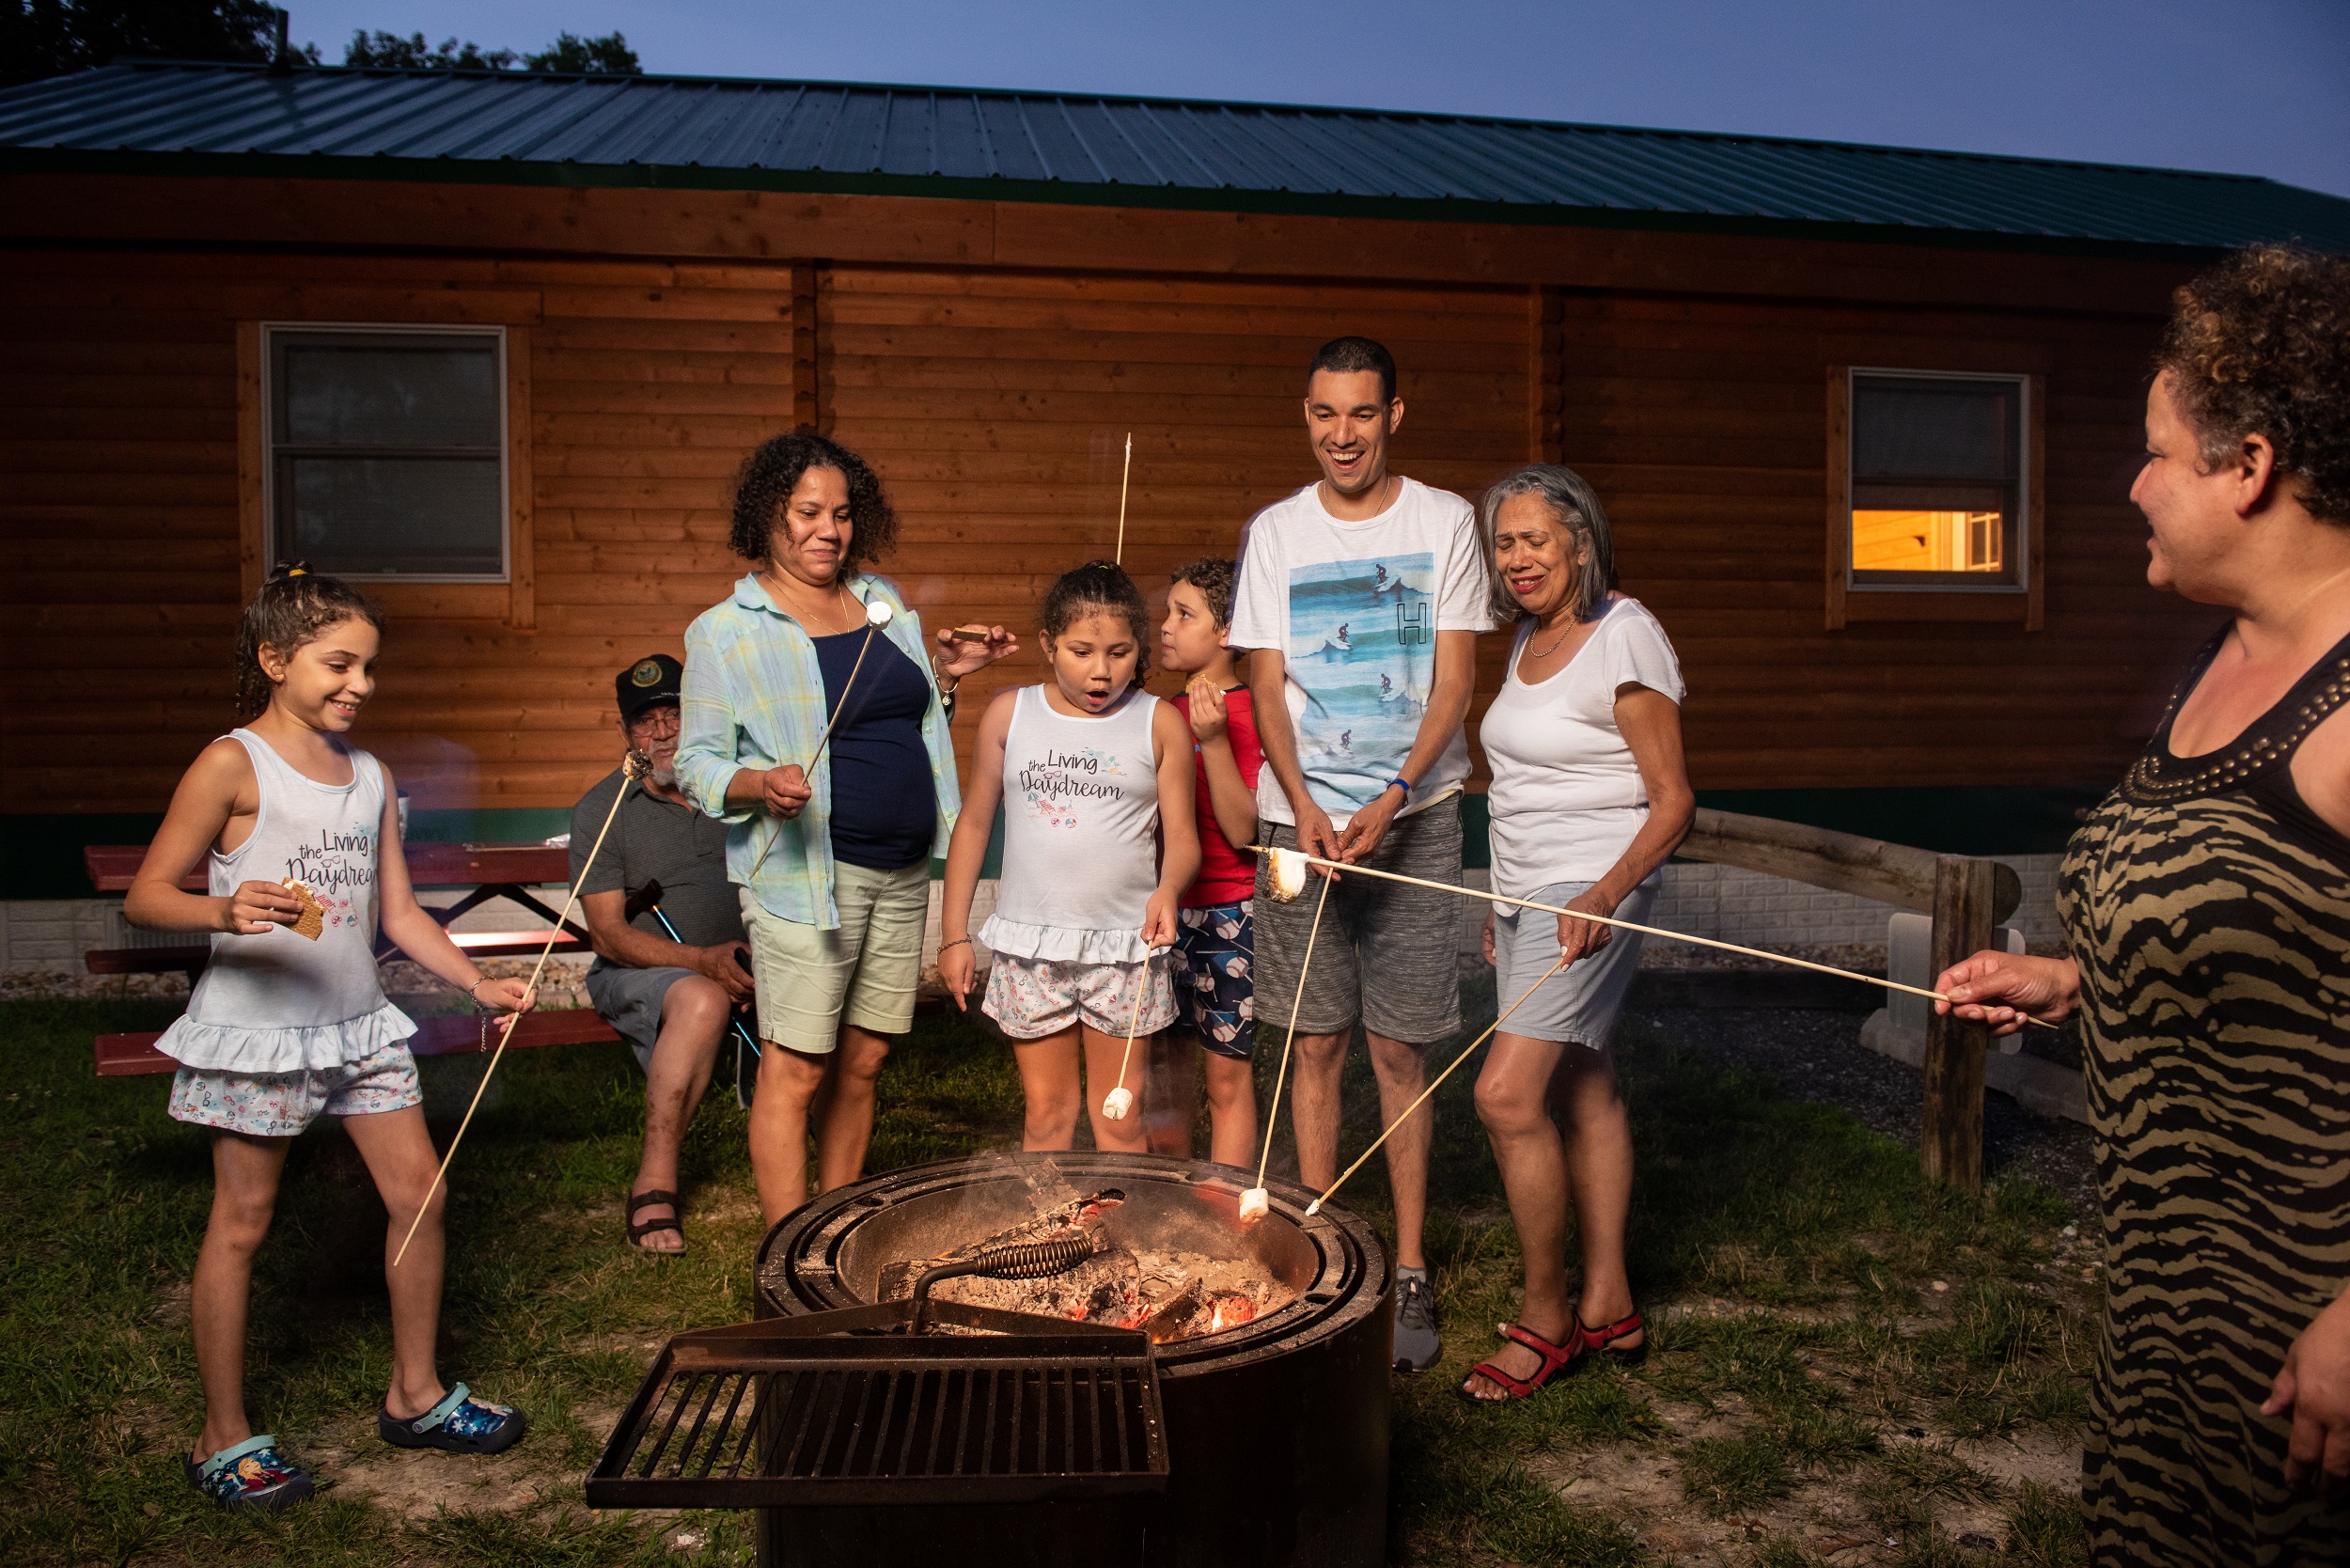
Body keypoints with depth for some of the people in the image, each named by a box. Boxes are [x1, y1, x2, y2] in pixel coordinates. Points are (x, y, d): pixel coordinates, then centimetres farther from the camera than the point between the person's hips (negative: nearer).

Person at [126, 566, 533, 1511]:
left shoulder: (370, 775, 10)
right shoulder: (232, 766, -10)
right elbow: (144, 897, -11)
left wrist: (479, 983, 2)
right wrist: (225, 911, -30)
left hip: (357, 1021, 6)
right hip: (254, 1023, -6)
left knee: (420, 1192, 8)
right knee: (242, 1220, 5)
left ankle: (414, 1395, 25)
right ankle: (224, 1440, 20)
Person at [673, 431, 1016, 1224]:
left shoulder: (882, 601, 13)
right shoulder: (725, 630, -2)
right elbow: (697, 762, -3)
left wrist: (947, 672, 7)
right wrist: (762, 785, -22)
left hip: (902, 871, 6)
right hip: (805, 875, -5)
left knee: (862, 1059, 12)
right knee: (795, 1069, -3)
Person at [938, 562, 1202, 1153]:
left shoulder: (1159, 724, -1)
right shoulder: (1010, 714, 2)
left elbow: (1182, 837, -1)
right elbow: (974, 823, 8)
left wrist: (1168, 888, -23)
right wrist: (954, 935, 6)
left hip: (1125, 948, -1)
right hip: (1030, 944, 1)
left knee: (1119, 1119, 9)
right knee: (1047, 1114, 11)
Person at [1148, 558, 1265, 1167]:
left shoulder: (1249, 715, -9)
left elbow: (1243, 830, -17)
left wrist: (1213, 740, -23)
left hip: (1227, 911, -7)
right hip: (1165, 911, 7)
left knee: (1227, 1072, 0)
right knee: (1167, 1064, 13)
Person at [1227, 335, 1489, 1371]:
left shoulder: (1445, 522, 2)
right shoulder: (1274, 533, 7)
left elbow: (1454, 681, -2)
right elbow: (1267, 685, 5)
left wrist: (1391, 800, -14)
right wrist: (1303, 804, -10)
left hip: (1414, 816, -2)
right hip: (1302, 816, 2)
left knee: (1400, 1051, 0)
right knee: (1316, 1043, 6)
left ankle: (1409, 1275, 11)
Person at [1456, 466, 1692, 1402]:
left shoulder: (1624, 638, -13)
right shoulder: (1530, 637, 13)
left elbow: (1673, 801, -14)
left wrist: (1604, 896, -26)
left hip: (1591, 891, -8)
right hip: (1527, 891, 8)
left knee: (1507, 1094, -14)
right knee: (1583, 1089, 12)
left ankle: (1544, 1317, 2)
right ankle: (1607, 1306, 22)